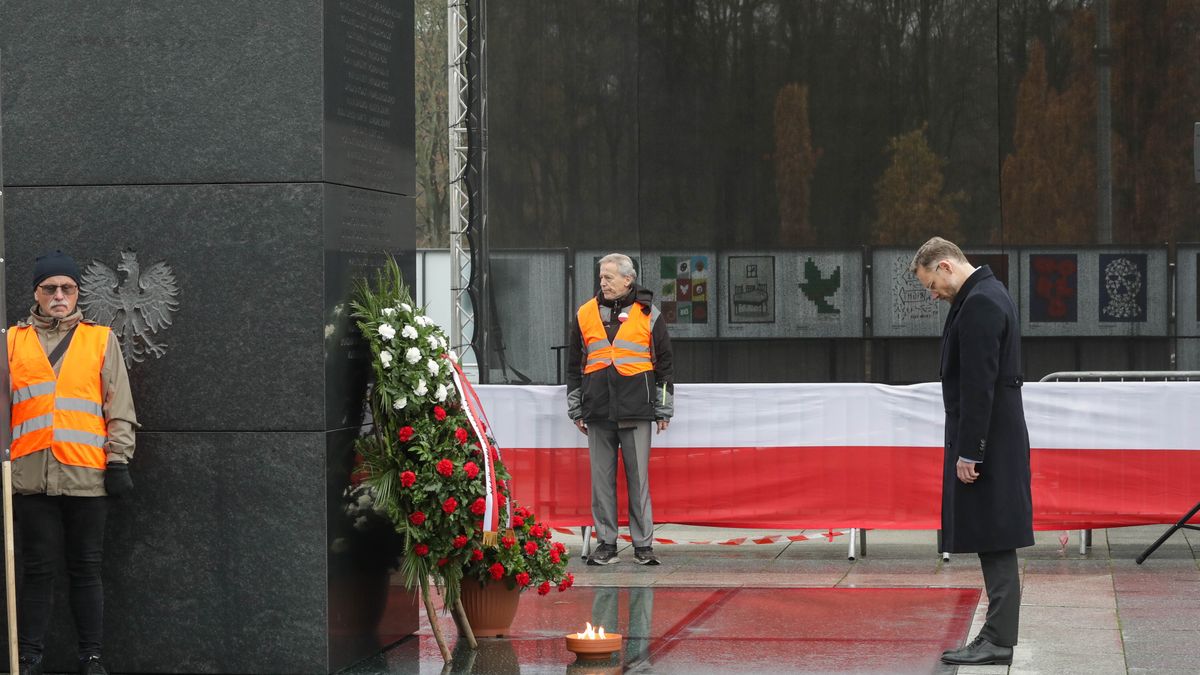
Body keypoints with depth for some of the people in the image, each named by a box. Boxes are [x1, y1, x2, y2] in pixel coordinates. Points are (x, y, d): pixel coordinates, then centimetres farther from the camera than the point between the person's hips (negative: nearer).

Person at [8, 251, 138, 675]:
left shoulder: (100, 339, 9)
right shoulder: (14, 341, 11)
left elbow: (119, 406, 7)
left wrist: (118, 460, 0)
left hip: (86, 476, -1)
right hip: (31, 477, 1)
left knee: (85, 569, 5)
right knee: (37, 569, 4)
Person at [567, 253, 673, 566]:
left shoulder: (648, 315, 5)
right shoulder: (586, 315, 11)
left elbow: (664, 363, 8)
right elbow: (574, 365, 17)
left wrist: (663, 409, 6)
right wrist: (576, 409, 13)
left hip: (636, 410, -2)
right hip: (598, 410, 2)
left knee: (639, 478, -1)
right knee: (601, 479, 3)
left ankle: (643, 545, 4)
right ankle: (606, 544, 9)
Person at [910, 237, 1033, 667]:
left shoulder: (979, 304, -17)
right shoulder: (988, 295, 16)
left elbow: (979, 385, -22)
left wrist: (968, 452, -20)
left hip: (986, 442, -11)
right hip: (993, 441, 11)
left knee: (994, 543, -7)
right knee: (993, 543, 11)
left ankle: (998, 641, -5)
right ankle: (997, 634, 15)